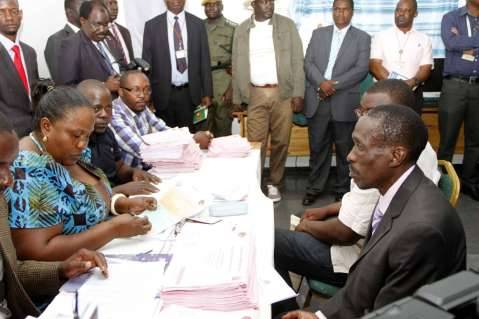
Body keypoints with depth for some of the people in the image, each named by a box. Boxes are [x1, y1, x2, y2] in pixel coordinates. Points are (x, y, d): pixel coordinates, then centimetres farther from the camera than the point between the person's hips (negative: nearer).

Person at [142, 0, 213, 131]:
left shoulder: (198, 24, 4)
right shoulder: (152, 25, 1)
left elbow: (204, 61, 6)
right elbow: (147, 63, 3)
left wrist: (207, 93, 3)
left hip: (191, 93, 1)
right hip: (163, 94, 0)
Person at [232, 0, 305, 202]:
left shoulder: (287, 25, 3)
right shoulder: (242, 30, 8)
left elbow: (297, 61, 1)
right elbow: (237, 66, 9)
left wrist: (298, 93, -7)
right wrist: (237, 99, 6)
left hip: (283, 93, 0)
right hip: (255, 94, 1)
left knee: (280, 142, 5)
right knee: (255, 142, 0)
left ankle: (274, 183, 21)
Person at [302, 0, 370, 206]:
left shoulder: (362, 38, 5)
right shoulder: (318, 33, 12)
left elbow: (361, 69, -6)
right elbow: (308, 63, 4)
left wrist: (334, 84, -15)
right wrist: (321, 82, -13)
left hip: (344, 102, -2)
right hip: (317, 101, 2)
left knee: (344, 150, 7)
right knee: (317, 148, 8)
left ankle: (343, 189, 20)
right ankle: (314, 187, 20)